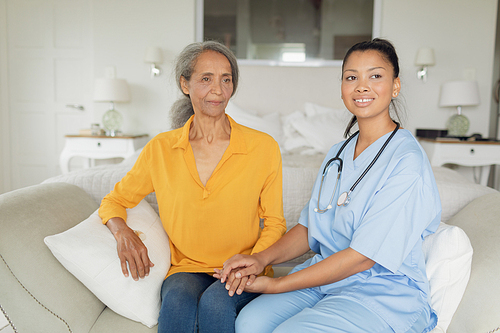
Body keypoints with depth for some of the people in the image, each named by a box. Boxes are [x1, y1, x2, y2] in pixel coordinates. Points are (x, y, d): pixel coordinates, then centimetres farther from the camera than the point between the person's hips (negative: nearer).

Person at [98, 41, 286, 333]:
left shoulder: (263, 147, -3)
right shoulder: (161, 149, 1)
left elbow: (274, 222, 3)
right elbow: (114, 201, 12)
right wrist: (123, 232, -10)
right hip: (186, 269, 0)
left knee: (215, 302, -31)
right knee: (178, 300, -32)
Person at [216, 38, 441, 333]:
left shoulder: (407, 160, -15)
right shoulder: (338, 154, 10)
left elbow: (364, 257, -19)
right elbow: (309, 227, 11)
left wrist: (276, 284, -16)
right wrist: (262, 258, -8)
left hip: (384, 293, -5)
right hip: (327, 275, 6)